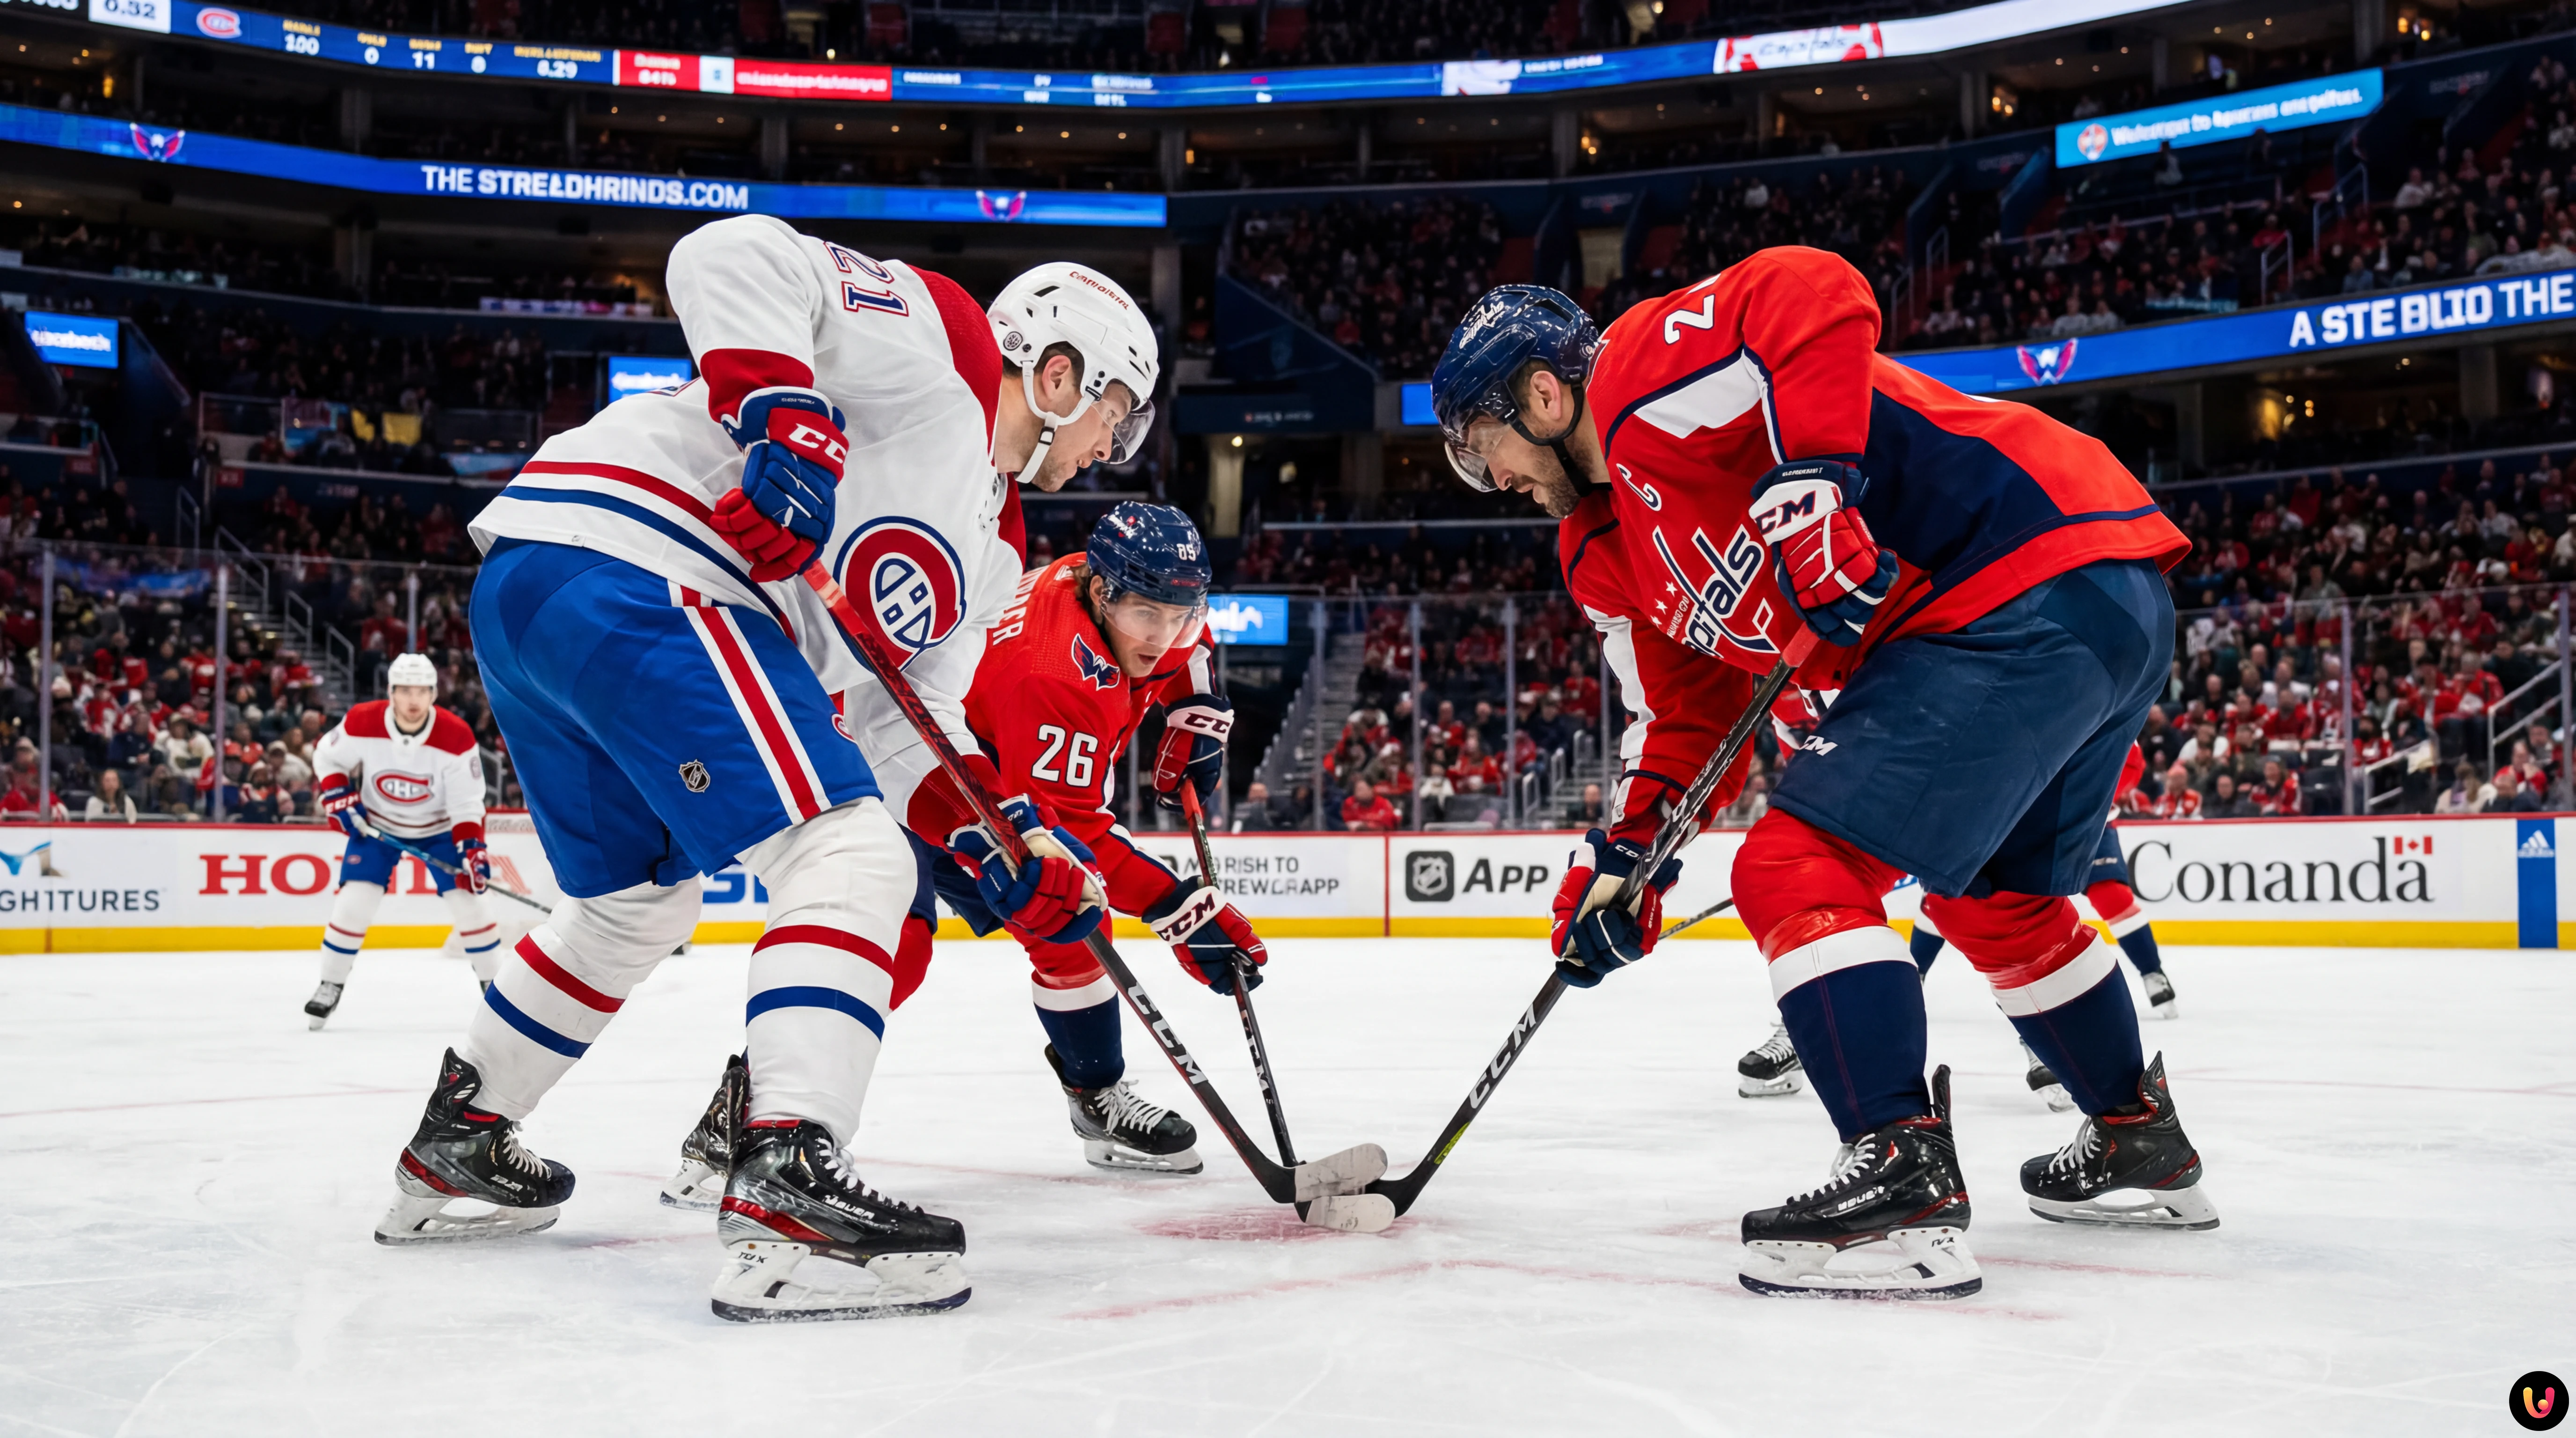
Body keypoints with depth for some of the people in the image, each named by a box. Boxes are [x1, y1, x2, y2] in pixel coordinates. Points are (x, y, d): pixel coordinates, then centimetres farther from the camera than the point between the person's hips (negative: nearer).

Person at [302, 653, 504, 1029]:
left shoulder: (455, 736, -25)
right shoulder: (362, 723, -22)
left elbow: (467, 804, -18)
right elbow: (327, 756, -2)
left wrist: (472, 849, -28)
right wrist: (338, 796, -17)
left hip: (439, 827, 0)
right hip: (376, 824, 1)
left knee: (468, 900, -9)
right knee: (354, 900, -12)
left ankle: (495, 984, 7)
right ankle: (330, 985, 6)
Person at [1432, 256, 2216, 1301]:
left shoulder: (1645, 374, -8)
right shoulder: (1609, 550, 21)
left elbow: (1813, 296, -25)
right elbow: (1688, 707, 24)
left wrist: (1810, 489, -28)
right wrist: (1624, 856, 15)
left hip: (2034, 583, -11)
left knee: (1798, 867, -13)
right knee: (1996, 898, 28)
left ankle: (1906, 1182, -16)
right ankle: (2141, 1143, 42)